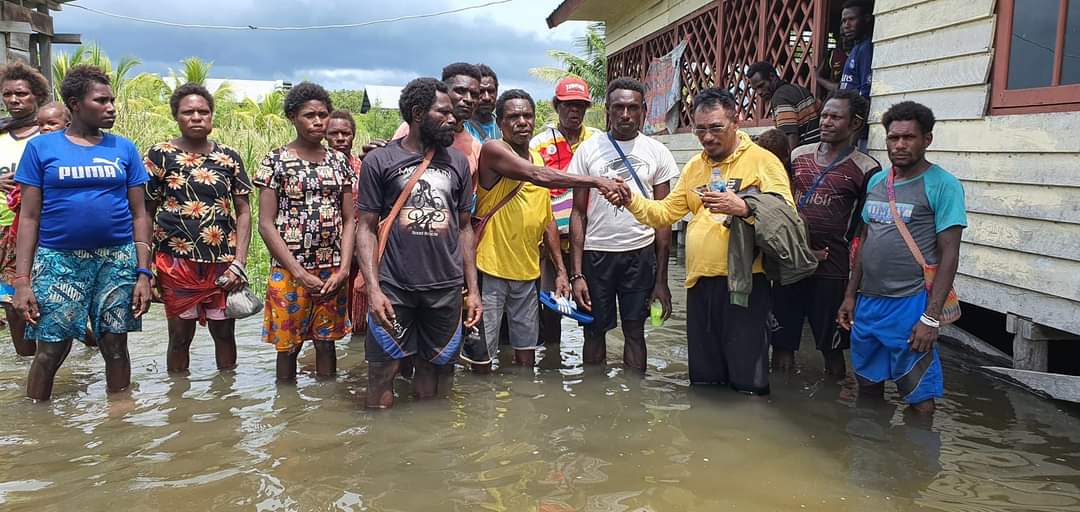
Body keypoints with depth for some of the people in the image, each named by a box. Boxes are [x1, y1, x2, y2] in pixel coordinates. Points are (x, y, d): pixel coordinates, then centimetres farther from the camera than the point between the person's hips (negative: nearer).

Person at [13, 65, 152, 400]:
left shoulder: (124, 149, 6)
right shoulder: (41, 147, 2)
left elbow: (139, 214, 5)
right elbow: (29, 218, 1)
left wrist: (143, 273, -1)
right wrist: (22, 280, -5)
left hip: (117, 260, 1)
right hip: (59, 261, -1)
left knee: (115, 346, 8)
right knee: (50, 350, 1)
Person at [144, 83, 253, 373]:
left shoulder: (229, 158, 6)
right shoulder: (160, 155, 0)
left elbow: (243, 211, 6)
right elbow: (146, 213, 2)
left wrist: (239, 262, -4)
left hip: (223, 264, 2)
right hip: (177, 263, -2)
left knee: (224, 333, 11)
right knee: (180, 336, 8)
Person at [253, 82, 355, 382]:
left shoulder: (339, 161, 7)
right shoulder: (276, 161, -3)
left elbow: (348, 220, 6)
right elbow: (266, 224, -7)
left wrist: (343, 268, -7)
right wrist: (298, 272, -13)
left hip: (333, 272, 3)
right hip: (290, 270, -3)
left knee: (326, 342, 12)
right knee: (288, 345, 7)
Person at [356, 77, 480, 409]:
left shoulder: (457, 162, 10)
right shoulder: (379, 161, 0)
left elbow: (464, 227, 13)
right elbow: (366, 227, -1)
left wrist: (473, 289, 7)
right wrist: (374, 289, -12)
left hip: (447, 289, 3)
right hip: (393, 290, -3)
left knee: (432, 388, 11)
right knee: (382, 375, 1)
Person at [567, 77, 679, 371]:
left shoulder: (657, 152, 2)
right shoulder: (588, 150, 0)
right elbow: (579, 214, 0)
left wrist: (661, 278, -2)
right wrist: (577, 273, -7)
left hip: (641, 253, 0)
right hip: (596, 253, 0)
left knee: (635, 331, 8)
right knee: (594, 331, 8)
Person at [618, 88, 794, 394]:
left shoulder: (763, 161, -5)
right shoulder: (694, 166, 14)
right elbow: (665, 212, 14)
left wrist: (744, 208, -28)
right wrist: (631, 200, -2)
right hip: (700, 280, 6)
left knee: (747, 378, -1)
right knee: (703, 375, 16)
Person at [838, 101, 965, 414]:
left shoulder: (942, 185, -7)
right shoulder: (876, 181, 12)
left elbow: (949, 255, -11)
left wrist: (931, 318, -16)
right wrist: (850, 295, 14)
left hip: (909, 306, -6)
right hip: (867, 303, 6)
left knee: (920, 399, -1)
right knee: (868, 386, 16)